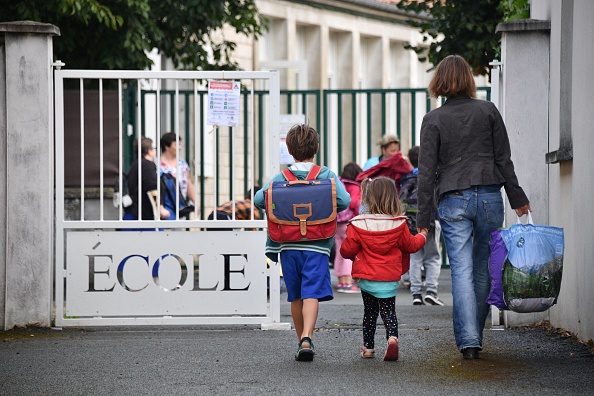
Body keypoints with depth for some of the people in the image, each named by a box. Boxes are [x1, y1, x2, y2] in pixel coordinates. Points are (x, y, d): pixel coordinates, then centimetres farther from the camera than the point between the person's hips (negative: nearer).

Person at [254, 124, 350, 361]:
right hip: (317, 245, -2)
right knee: (312, 293, -9)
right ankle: (306, 339, -27)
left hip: (288, 245, 2)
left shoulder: (281, 178, 3)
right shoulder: (327, 176, 0)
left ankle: (302, 340, 23)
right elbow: (344, 201, -10)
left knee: (295, 296, 14)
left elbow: (258, 199, -3)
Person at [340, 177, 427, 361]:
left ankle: (368, 347, 22)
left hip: (366, 279, 0)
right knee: (388, 311, 8)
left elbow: (347, 250, -6)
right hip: (390, 279, 0)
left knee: (369, 311, 17)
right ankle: (392, 338, -18)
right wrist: (421, 236, 29)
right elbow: (410, 245, 8)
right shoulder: (399, 225, -7)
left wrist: (353, 255, 18)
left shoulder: (358, 225, -11)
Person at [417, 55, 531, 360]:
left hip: (453, 201, -2)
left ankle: (468, 339, -13)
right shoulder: (488, 111, 3)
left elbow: (427, 171, -3)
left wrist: (424, 216, 1)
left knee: (462, 271, -3)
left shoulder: (433, 120, -1)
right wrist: (517, 198, 12)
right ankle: (475, 335, 21)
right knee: (484, 269, 12)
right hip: (489, 196, 2)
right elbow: (504, 159, 4)